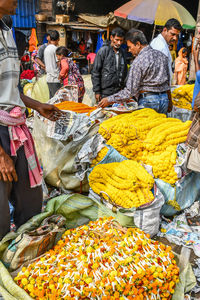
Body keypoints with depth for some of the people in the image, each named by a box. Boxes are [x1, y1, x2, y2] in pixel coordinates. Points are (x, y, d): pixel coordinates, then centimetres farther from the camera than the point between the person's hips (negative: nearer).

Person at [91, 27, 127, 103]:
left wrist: (123, 87, 13)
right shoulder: (103, 51, -4)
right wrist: (97, 91, -10)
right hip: (105, 92, -5)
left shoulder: (122, 52, 12)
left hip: (119, 91, 5)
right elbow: (95, 72, -6)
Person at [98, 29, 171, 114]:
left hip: (148, 101, -7)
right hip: (164, 98, 7)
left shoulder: (138, 61, -15)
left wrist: (110, 100, -10)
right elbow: (168, 80, 14)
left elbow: (130, 91, -17)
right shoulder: (162, 55, 8)